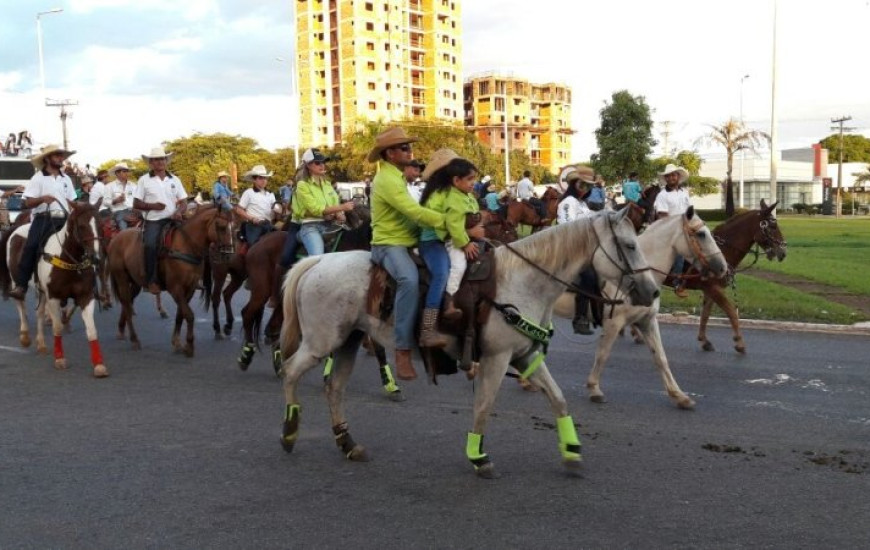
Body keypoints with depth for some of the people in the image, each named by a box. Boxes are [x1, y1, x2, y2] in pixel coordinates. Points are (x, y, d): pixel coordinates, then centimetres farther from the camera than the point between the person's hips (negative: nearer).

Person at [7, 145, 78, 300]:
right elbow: (28, 203, -4)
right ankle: (20, 285, -27)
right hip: (44, 218, -5)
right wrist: (42, 198, -22)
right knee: (31, 245, -26)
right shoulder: (38, 178, 1)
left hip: (63, 219, 5)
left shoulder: (66, 179, 16)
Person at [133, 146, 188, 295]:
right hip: (153, 221, -3)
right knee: (151, 245, -28)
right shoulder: (144, 180, 3)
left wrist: (179, 211, -12)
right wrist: (152, 205, -16)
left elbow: (184, 202, 10)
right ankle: (151, 280, -16)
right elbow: (136, 204, 2)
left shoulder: (174, 179, 12)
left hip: (172, 220, 4)